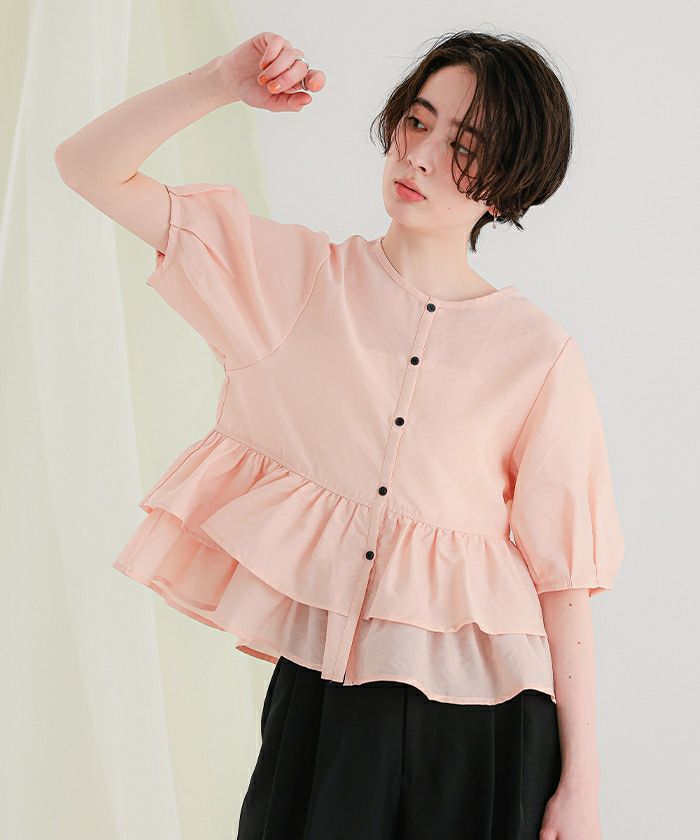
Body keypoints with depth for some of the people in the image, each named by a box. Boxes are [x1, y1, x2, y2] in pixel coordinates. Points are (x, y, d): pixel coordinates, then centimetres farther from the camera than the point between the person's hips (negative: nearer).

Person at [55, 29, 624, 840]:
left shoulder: (539, 354, -5)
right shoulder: (297, 274, 1)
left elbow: (562, 576, -4)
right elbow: (89, 166, 1)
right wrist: (221, 81, -14)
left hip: (480, 720, -1)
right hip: (319, 697, 1)